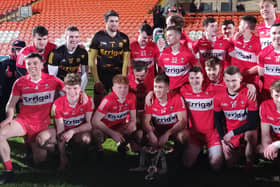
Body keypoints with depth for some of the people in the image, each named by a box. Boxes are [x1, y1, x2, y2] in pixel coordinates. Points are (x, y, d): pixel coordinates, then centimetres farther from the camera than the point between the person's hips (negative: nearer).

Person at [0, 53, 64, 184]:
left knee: (39, 160, 1)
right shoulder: (20, 82, 0)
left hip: (42, 124, 0)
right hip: (23, 120, 0)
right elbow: (11, 103, 8)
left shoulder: (52, 80, -4)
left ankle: (33, 145, 38)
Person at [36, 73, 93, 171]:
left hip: (80, 130, -1)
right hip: (64, 130, 1)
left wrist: (72, 131, -34)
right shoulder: (58, 104, -19)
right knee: (41, 139, -25)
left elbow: (90, 124, -18)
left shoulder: (87, 100, -18)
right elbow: (60, 129, -19)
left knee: (86, 139, -37)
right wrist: (62, 158, -21)